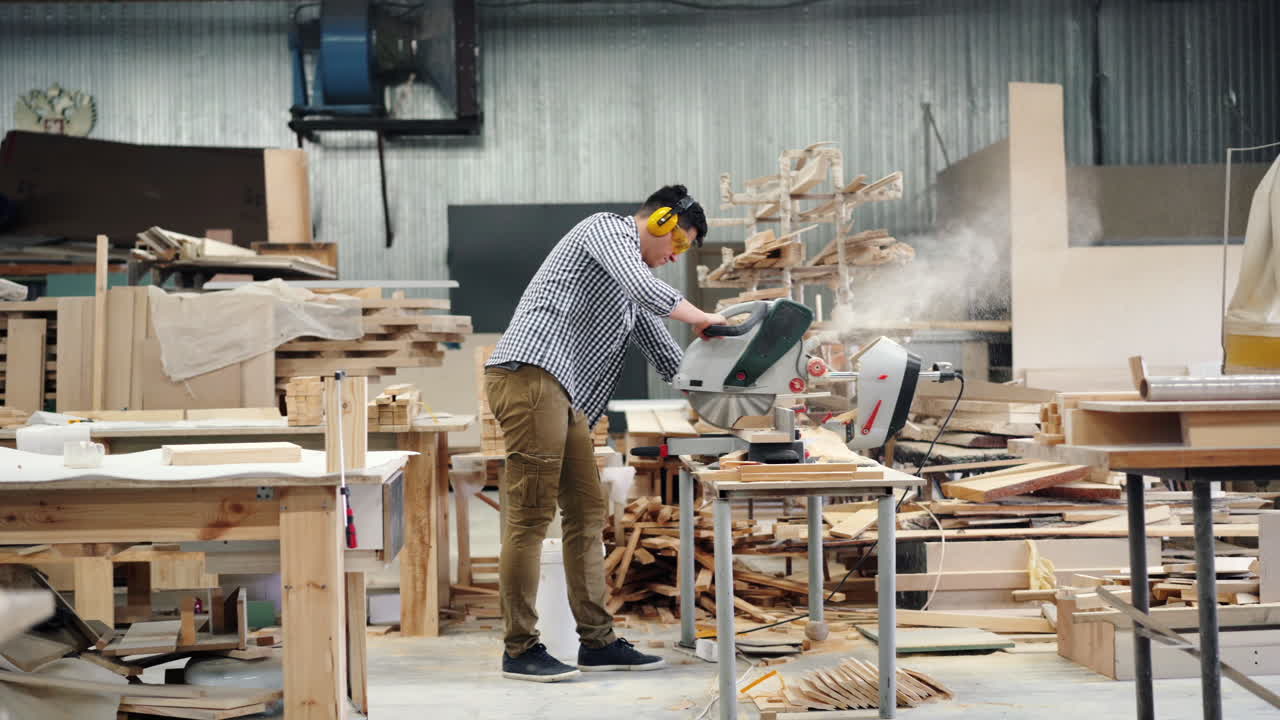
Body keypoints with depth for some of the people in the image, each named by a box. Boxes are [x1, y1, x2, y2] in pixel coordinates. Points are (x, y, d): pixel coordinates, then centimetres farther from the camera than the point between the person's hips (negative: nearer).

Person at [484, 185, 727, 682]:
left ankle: (598, 641, 13)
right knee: (530, 516, -8)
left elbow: (667, 358, 31)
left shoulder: (632, 292, 28)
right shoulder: (605, 229, 0)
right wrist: (703, 318, -1)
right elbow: (646, 290, -16)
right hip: (531, 375, -10)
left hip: (567, 397, 10)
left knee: (586, 514, 8)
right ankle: (520, 649, -3)